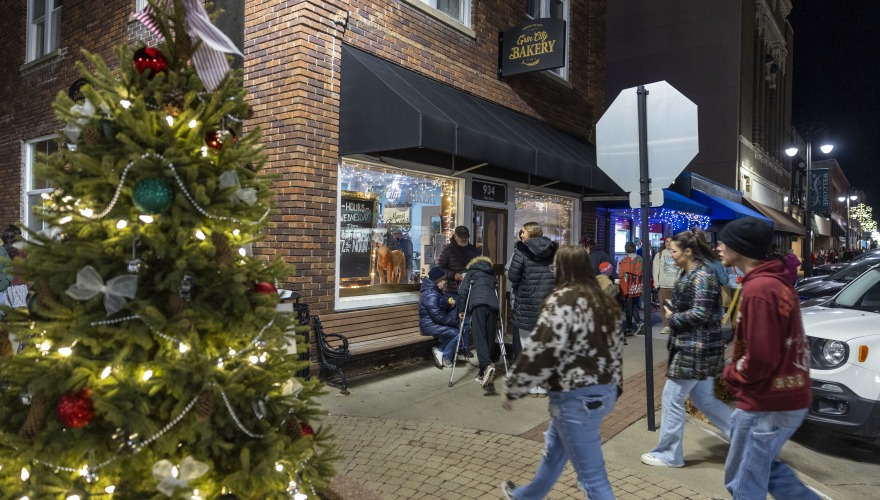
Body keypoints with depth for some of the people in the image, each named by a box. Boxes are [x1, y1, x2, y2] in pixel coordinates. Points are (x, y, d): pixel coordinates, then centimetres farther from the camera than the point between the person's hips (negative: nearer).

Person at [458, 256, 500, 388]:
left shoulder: (471, 272, 25)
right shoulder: (492, 275, 35)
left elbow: (463, 291, 10)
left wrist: (462, 310, 16)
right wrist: (497, 316, 27)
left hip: (478, 304, -3)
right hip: (493, 305, 4)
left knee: (479, 338, -11)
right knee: (489, 339, 7)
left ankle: (487, 366, -34)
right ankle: (483, 374, 8)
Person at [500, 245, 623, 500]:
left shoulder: (561, 300, -18)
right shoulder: (603, 300, 8)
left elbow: (540, 351, -22)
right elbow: (616, 346, 15)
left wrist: (512, 390, -11)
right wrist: (614, 387, 26)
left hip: (577, 397, -10)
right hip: (604, 391, 10)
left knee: (592, 476, 1)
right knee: (555, 447, 28)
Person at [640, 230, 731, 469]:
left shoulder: (701, 276, -18)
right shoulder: (689, 274, 13)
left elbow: (701, 313, -24)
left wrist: (672, 318, -12)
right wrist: (670, 309, 3)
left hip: (695, 348, -10)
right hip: (695, 347, 10)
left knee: (672, 398, 0)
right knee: (703, 399, 18)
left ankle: (668, 454, 12)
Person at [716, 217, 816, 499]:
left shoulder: (758, 289, -23)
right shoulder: (775, 282, 9)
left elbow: (760, 358, -25)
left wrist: (730, 373, -7)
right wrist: (737, 369, 8)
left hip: (767, 404, -10)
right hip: (787, 397, 10)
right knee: (762, 466, 26)